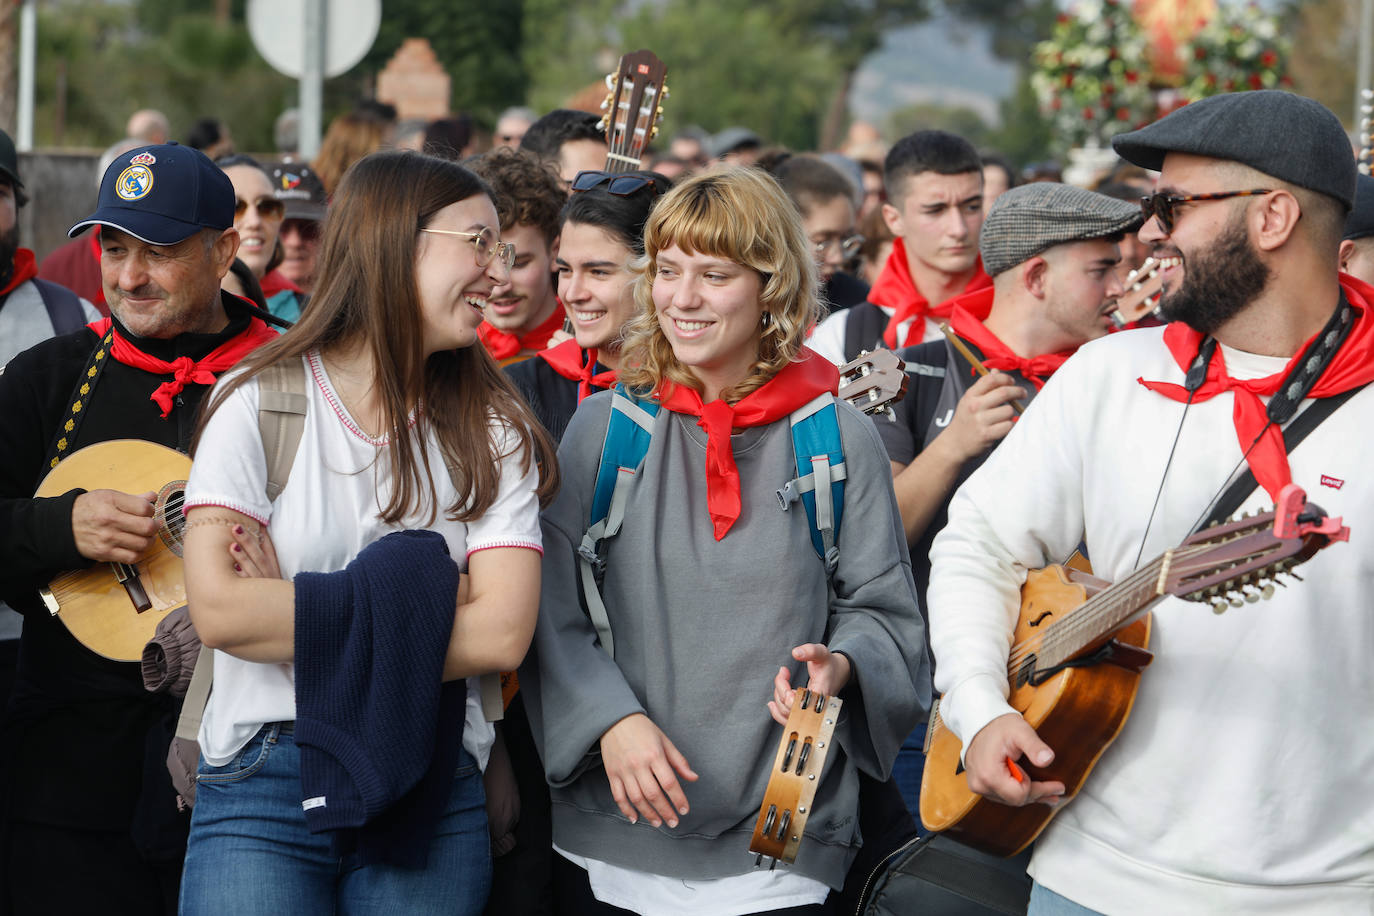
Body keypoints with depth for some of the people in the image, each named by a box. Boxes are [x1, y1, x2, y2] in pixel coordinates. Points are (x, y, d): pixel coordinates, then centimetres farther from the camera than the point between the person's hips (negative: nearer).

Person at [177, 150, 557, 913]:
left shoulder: (493, 433, 5)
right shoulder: (258, 404, -1)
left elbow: (502, 634, -9)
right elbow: (219, 610, -13)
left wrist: (295, 617, -12)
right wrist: (413, 601, -12)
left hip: (429, 793, 2)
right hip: (262, 791, -2)